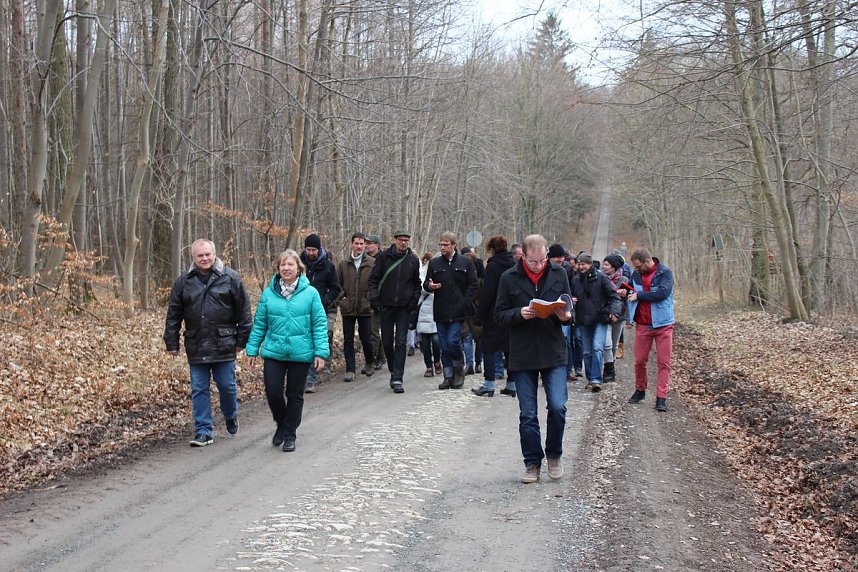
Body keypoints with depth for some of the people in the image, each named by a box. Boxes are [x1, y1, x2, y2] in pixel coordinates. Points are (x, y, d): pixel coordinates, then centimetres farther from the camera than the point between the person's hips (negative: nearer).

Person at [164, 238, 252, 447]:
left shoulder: (230, 278, -1)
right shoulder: (183, 282, 5)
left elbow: (243, 312, 1)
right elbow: (173, 315, 8)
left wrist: (243, 339, -1)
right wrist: (171, 342, 5)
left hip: (223, 345, -2)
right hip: (196, 347, 2)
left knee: (227, 386, 6)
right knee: (199, 390, 4)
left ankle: (231, 416, 34)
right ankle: (203, 431, 10)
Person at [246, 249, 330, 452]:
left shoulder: (310, 293, -4)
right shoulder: (268, 293, 1)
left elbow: (319, 324, -3)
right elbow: (259, 324, 6)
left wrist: (321, 351, -8)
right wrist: (252, 349, 5)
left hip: (301, 353, -1)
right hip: (274, 352, 1)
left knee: (295, 395, 8)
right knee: (273, 392, -3)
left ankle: (289, 434, 23)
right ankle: (281, 424, 25)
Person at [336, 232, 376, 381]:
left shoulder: (372, 263, -1)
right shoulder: (343, 264, 5)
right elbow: (337, 283, 12)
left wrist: (371, 298, -5)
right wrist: (342, 297, 1)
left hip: (365, 308, -2)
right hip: (348, 308, 2)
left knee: (366, 338, 4)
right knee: (348, 340, 3)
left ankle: (369, 363, 29)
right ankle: (350, 370, 8)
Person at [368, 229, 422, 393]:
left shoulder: (413, 260, 4)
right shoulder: (383, 257, -1)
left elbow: (417, 283, 13)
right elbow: (374, 278, 2)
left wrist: (414, 300, 1)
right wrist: (374, 297, -9)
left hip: (404, 307, 0)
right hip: (386, 306, 0)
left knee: (400, 343, -6)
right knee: (387, 342, 6)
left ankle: (397, 379, -6)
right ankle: (393, 371, 27)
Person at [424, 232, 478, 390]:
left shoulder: (466, 262, 3)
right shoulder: (434, 263, 10)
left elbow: (473, 285, 2)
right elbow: (426, 284, 14)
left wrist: (465, 303, -8)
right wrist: (430, 286, -10)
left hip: (458, 311, -3)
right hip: (441, 311, 3)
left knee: (453, 341, -13)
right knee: (444, 346, 5)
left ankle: (459, 370, 10)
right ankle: (449, 376, 14)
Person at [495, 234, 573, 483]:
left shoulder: (559, 274, 3)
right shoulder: (509, 278, -2)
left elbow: (569, 309, 12)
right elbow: (499, 315, 0)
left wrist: (565, 316, -12)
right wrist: (520, 314, -18)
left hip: (554, 353, 0)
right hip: (523, 355, 0)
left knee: (557, 407, -9)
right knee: (527, 414, 5)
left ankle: (554, 455, 14)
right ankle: (532, 463, 18)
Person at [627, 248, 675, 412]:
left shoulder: (665, 272, -10)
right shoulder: (636, 274, 5)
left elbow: (662, 292, -24)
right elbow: (630, 288, 24)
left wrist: (638, 296, -17)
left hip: (662, 324, -4)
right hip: (642, 324, 4)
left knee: (664, 362, -3)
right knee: (639, 361, 8)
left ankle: (661, 398, -2)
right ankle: (640, 391, 27)